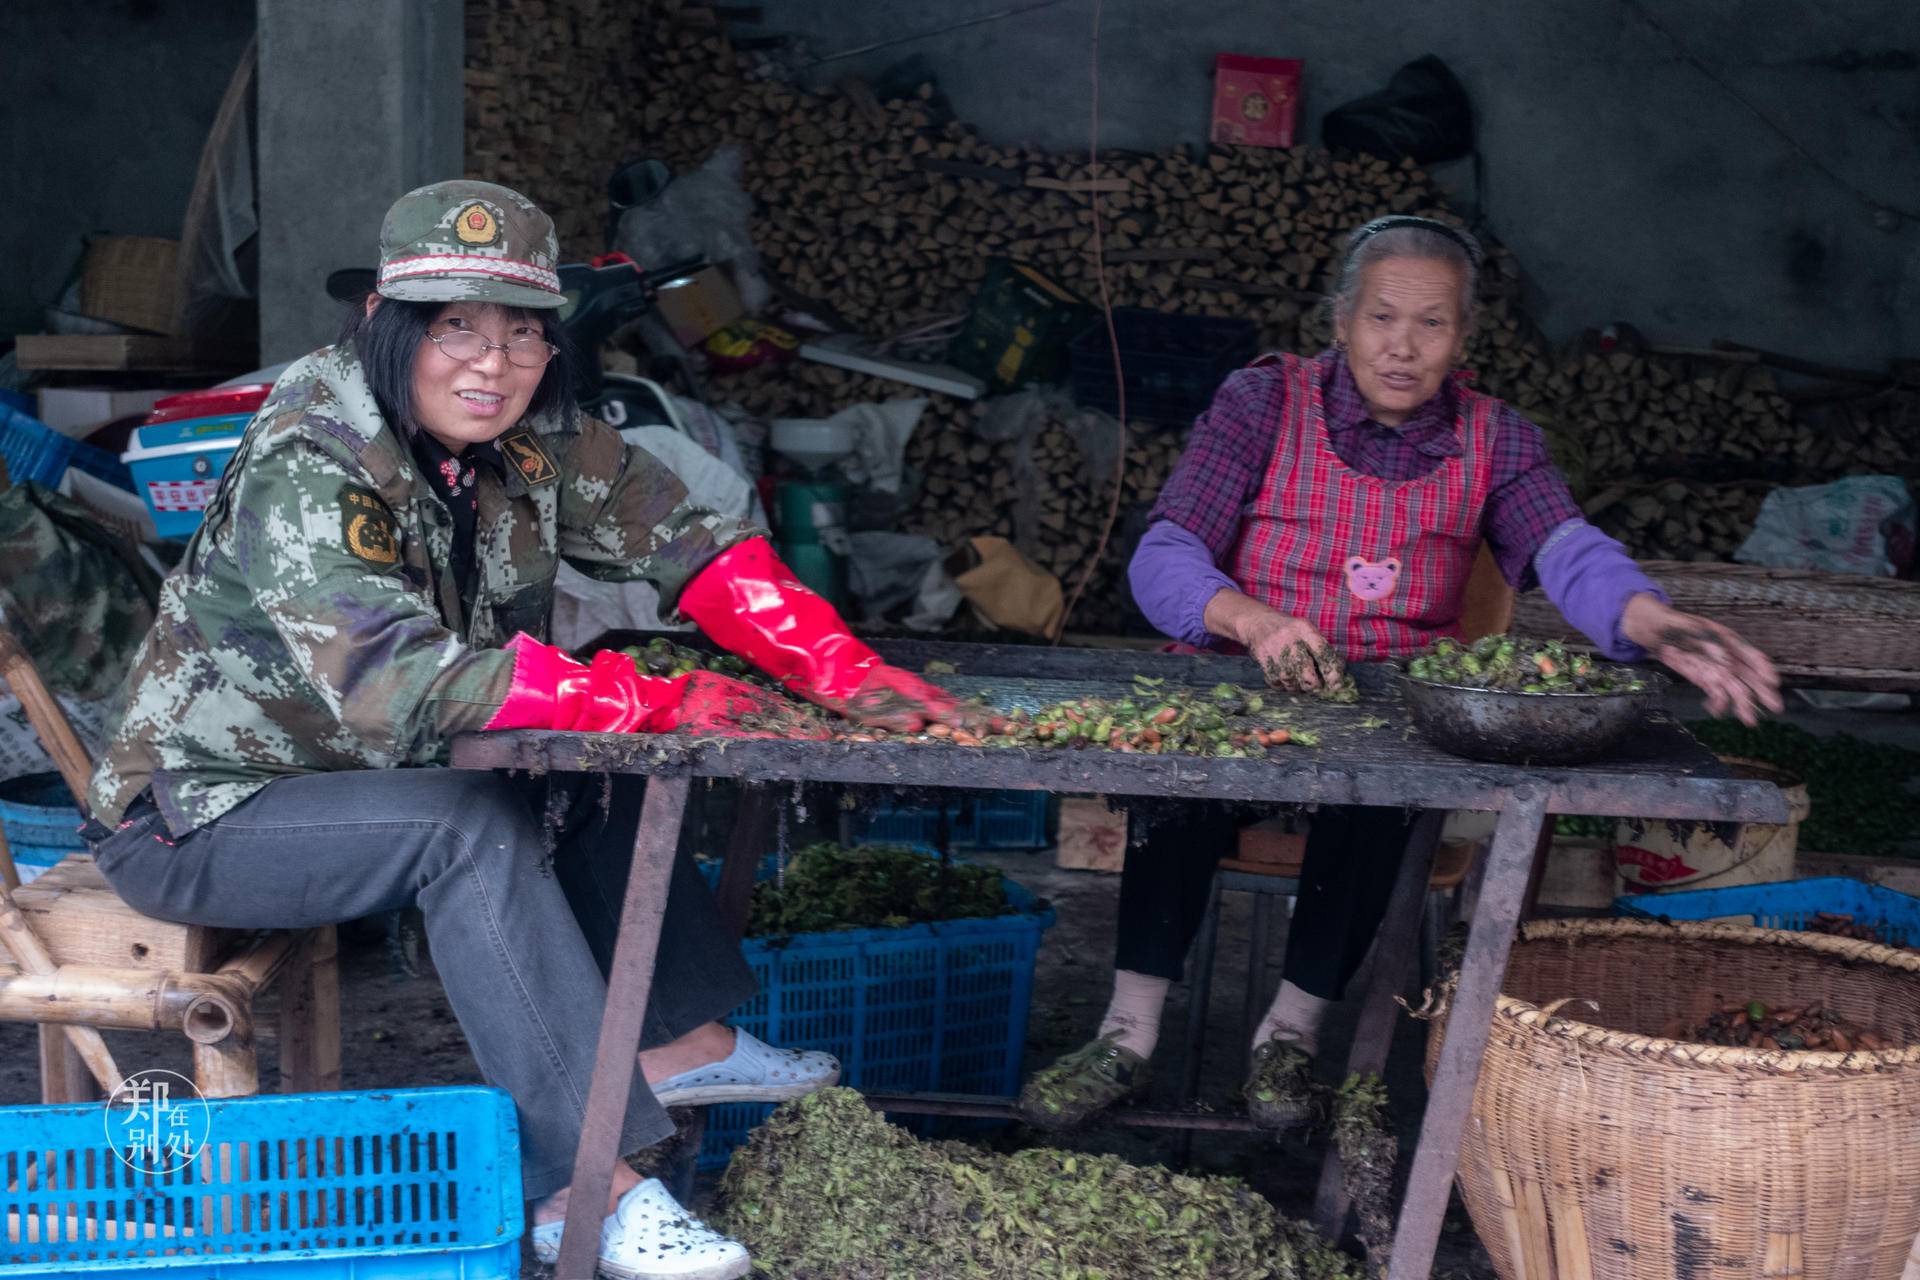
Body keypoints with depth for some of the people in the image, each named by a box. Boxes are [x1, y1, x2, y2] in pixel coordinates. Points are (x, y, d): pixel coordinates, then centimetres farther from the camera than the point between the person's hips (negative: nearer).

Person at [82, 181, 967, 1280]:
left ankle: (674, 1040, 8)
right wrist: (652, 703, -36)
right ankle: (583, 1187, -29)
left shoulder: (536, 438, -6)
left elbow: (685, 538, -2)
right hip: (198, 813, -8)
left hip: (354, 772, 8)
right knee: (470, 826, -29)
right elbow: (400, 683, -39)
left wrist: (843, 671, -17)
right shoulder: (306, 471, -28)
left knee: (595, 778, 2)